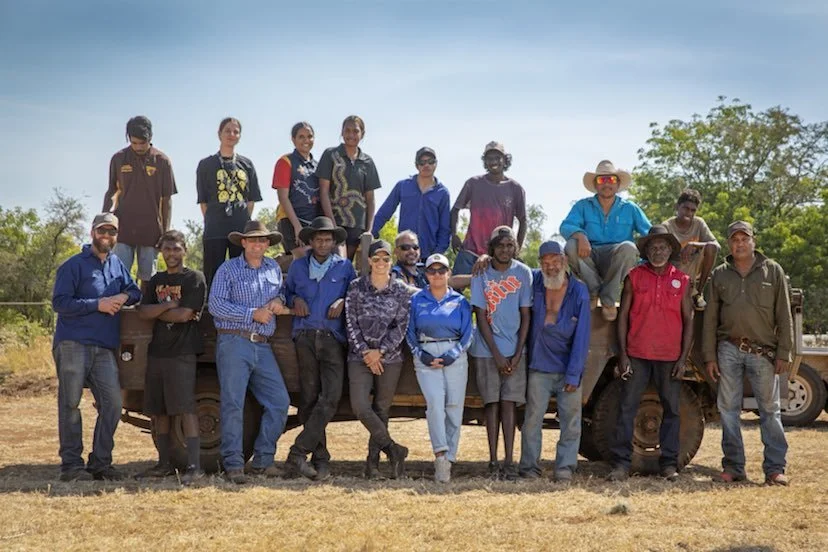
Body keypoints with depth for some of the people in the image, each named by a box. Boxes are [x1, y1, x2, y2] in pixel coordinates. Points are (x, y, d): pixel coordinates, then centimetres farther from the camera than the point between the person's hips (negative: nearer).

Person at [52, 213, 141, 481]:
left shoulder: (117, 265, 16)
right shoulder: (74, 265, -2)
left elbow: (135, 292, 22)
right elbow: (59, 302, -9)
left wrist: (124, 297, -2)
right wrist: (97, 304, -15)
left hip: (105, 348, 6)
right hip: (73, 345, -6)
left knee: (112, 403, 1)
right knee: (70, 404, -2)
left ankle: (100, 462, 10)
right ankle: (71, 464, 1)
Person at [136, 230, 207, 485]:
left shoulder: (194, 278, -2)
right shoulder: (156, 280, 17)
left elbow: (185, 314, -13)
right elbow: (142, 312, 4)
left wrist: (155, 311, -2)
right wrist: (169, 305, -9)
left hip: (182, 352, -7)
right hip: (156, 352, 7)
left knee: (186, 409, -11)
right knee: (157, 411, 9)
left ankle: (194, 466, -13)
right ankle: (164, 463, 19)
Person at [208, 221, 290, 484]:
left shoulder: (274, 269, 17)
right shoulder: (228, 269, 2)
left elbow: (280, 293, 30)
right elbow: (215, 304, -7)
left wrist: (278, 300, 4)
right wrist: (253, 314, -11)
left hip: (263, 347, 5)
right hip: (233, 343, -5)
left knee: (280, 402, -1)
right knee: (233, 404, -8)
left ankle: (262, 460, 8)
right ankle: (233, 464, -4)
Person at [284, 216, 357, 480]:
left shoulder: (345, 267, 14)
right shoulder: (297, 266, 17)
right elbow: (286, 292, 25)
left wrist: (343, 301, -3)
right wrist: (295, 300, 3)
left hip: (333, 338, -1)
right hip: (305, 338, 1)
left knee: (330, 397, -17)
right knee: (308, 399, -2)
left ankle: (297, 454, -17)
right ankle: (320, 458, 4)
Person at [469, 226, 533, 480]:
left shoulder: (523, 273, 0)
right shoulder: (481, 273, -2)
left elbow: (526, 315, 1)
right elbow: (481, 316, -4)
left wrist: (517, 354, -5)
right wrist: (497, 354, -9)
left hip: (514, 349, 0)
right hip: (487, 350, 0)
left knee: (509, 402, -2)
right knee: (492, 402, 2)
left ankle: (509, 460, -1)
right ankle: (493, 461, 5)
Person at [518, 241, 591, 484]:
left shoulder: (579, 291, -6)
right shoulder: (535, 282, 0)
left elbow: (582, 335, -8)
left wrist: (574, 373, -12)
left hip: (568, 368, -1)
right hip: (539, 366, 1)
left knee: (571, 418, 0)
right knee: (533, 417, -2)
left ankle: (565, 467, 7)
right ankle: (529, 466, 5)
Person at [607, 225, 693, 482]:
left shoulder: (681, 280, 6)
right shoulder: (634, 277, 4)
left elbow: (688, 320, 7)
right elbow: (623, 316, 3)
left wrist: (683, 358, 0)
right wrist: (622, 354, -3)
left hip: (670, 357, 1)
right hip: (637, 355, -1)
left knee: (671, 410, 6)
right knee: (627, 408, -2)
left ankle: (669, 463, 14)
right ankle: (621, 463, 1)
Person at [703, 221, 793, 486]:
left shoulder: (773, 272, 4)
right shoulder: (719, 275, 8)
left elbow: (784, 317, 3)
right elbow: (710, 318, 8)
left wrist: (783, 353, -3)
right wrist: (710, 356, 3)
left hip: (763, 352, -2)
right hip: (729, 349, 2)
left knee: (770, 410, 1)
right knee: (728, 409, 3)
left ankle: (775, 468, 6)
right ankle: (733, 467, 11)